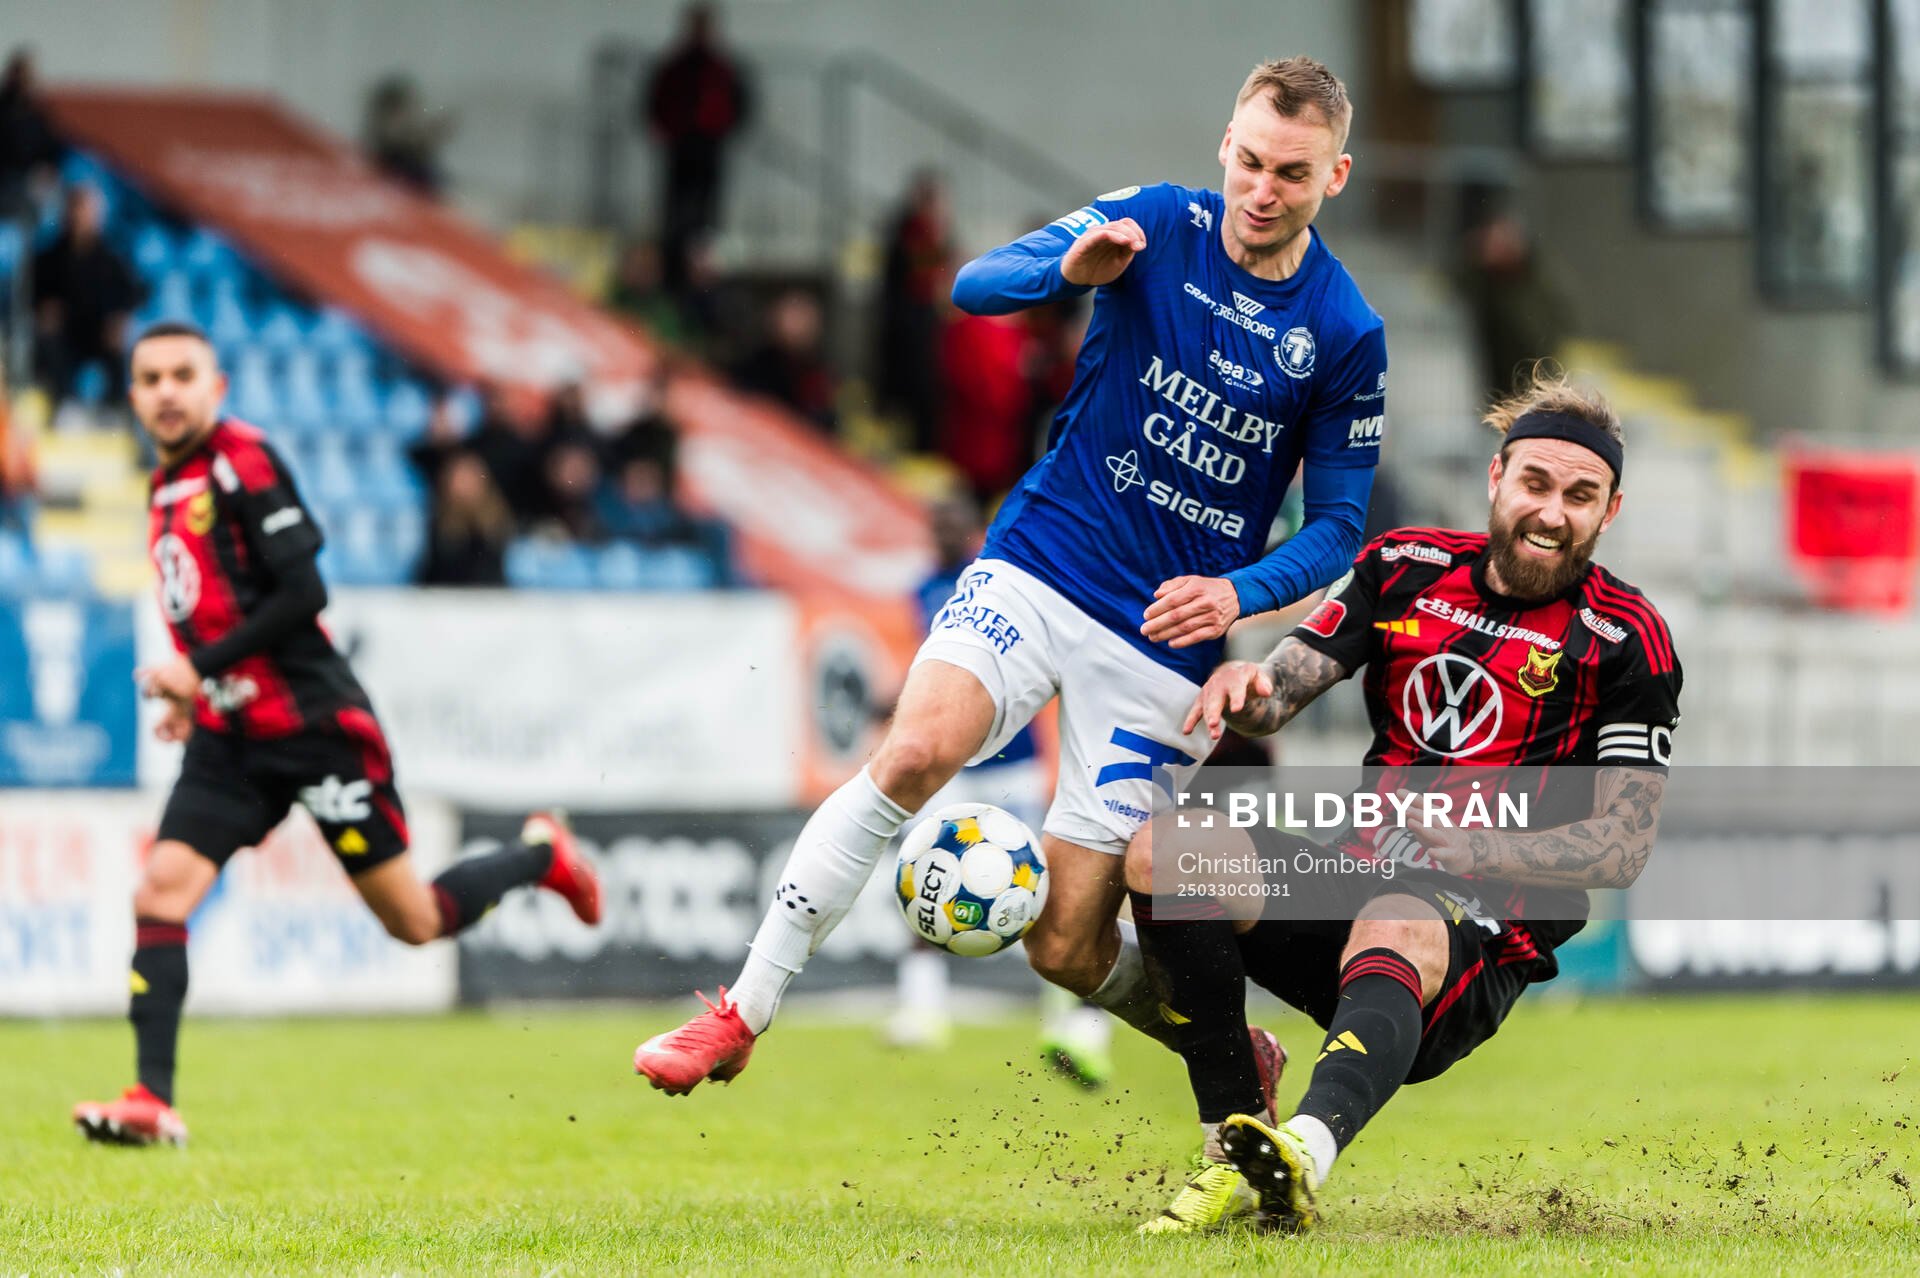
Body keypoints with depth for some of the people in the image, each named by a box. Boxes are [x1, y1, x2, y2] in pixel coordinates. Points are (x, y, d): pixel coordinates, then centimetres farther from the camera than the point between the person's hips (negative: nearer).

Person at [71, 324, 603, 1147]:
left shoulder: (242, 460, -12)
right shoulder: (166, 488, 13)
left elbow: (303, 593, -17)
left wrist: (201, 669, -18)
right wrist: (196, 695, 15)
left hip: (313, 723, -7)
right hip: (231, 739, 7)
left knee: (416, 923, 1)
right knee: (159, 894, -12)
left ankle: (540, 857, 28)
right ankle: (153, 1102, -16)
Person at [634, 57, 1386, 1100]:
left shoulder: (1346, 336, -3)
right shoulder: (1155, 225, -2)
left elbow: (1338, 522, 4)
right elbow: (976, 285, -11)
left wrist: (1241, 591, -15)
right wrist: (1068, 270, -33)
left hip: (1165, 639, -1)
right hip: (1036, 570, 1)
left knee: (1069, 947, -4)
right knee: (916, 750, -29)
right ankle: (740, 1018, -19)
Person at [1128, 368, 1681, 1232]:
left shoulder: (1626, 641, -2)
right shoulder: (1406, 567, 10)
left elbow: (1622, 848, -6)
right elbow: (1283, 689, 6)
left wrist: (1460, 848, -20)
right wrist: (1246, 689, -20)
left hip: (1483, 928, -6)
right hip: (1354, 876, 6)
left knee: (1394, 932, -42)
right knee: (1162, 850, -20)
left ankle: (1303, 1151, -73)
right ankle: (1232, 1148, -23)